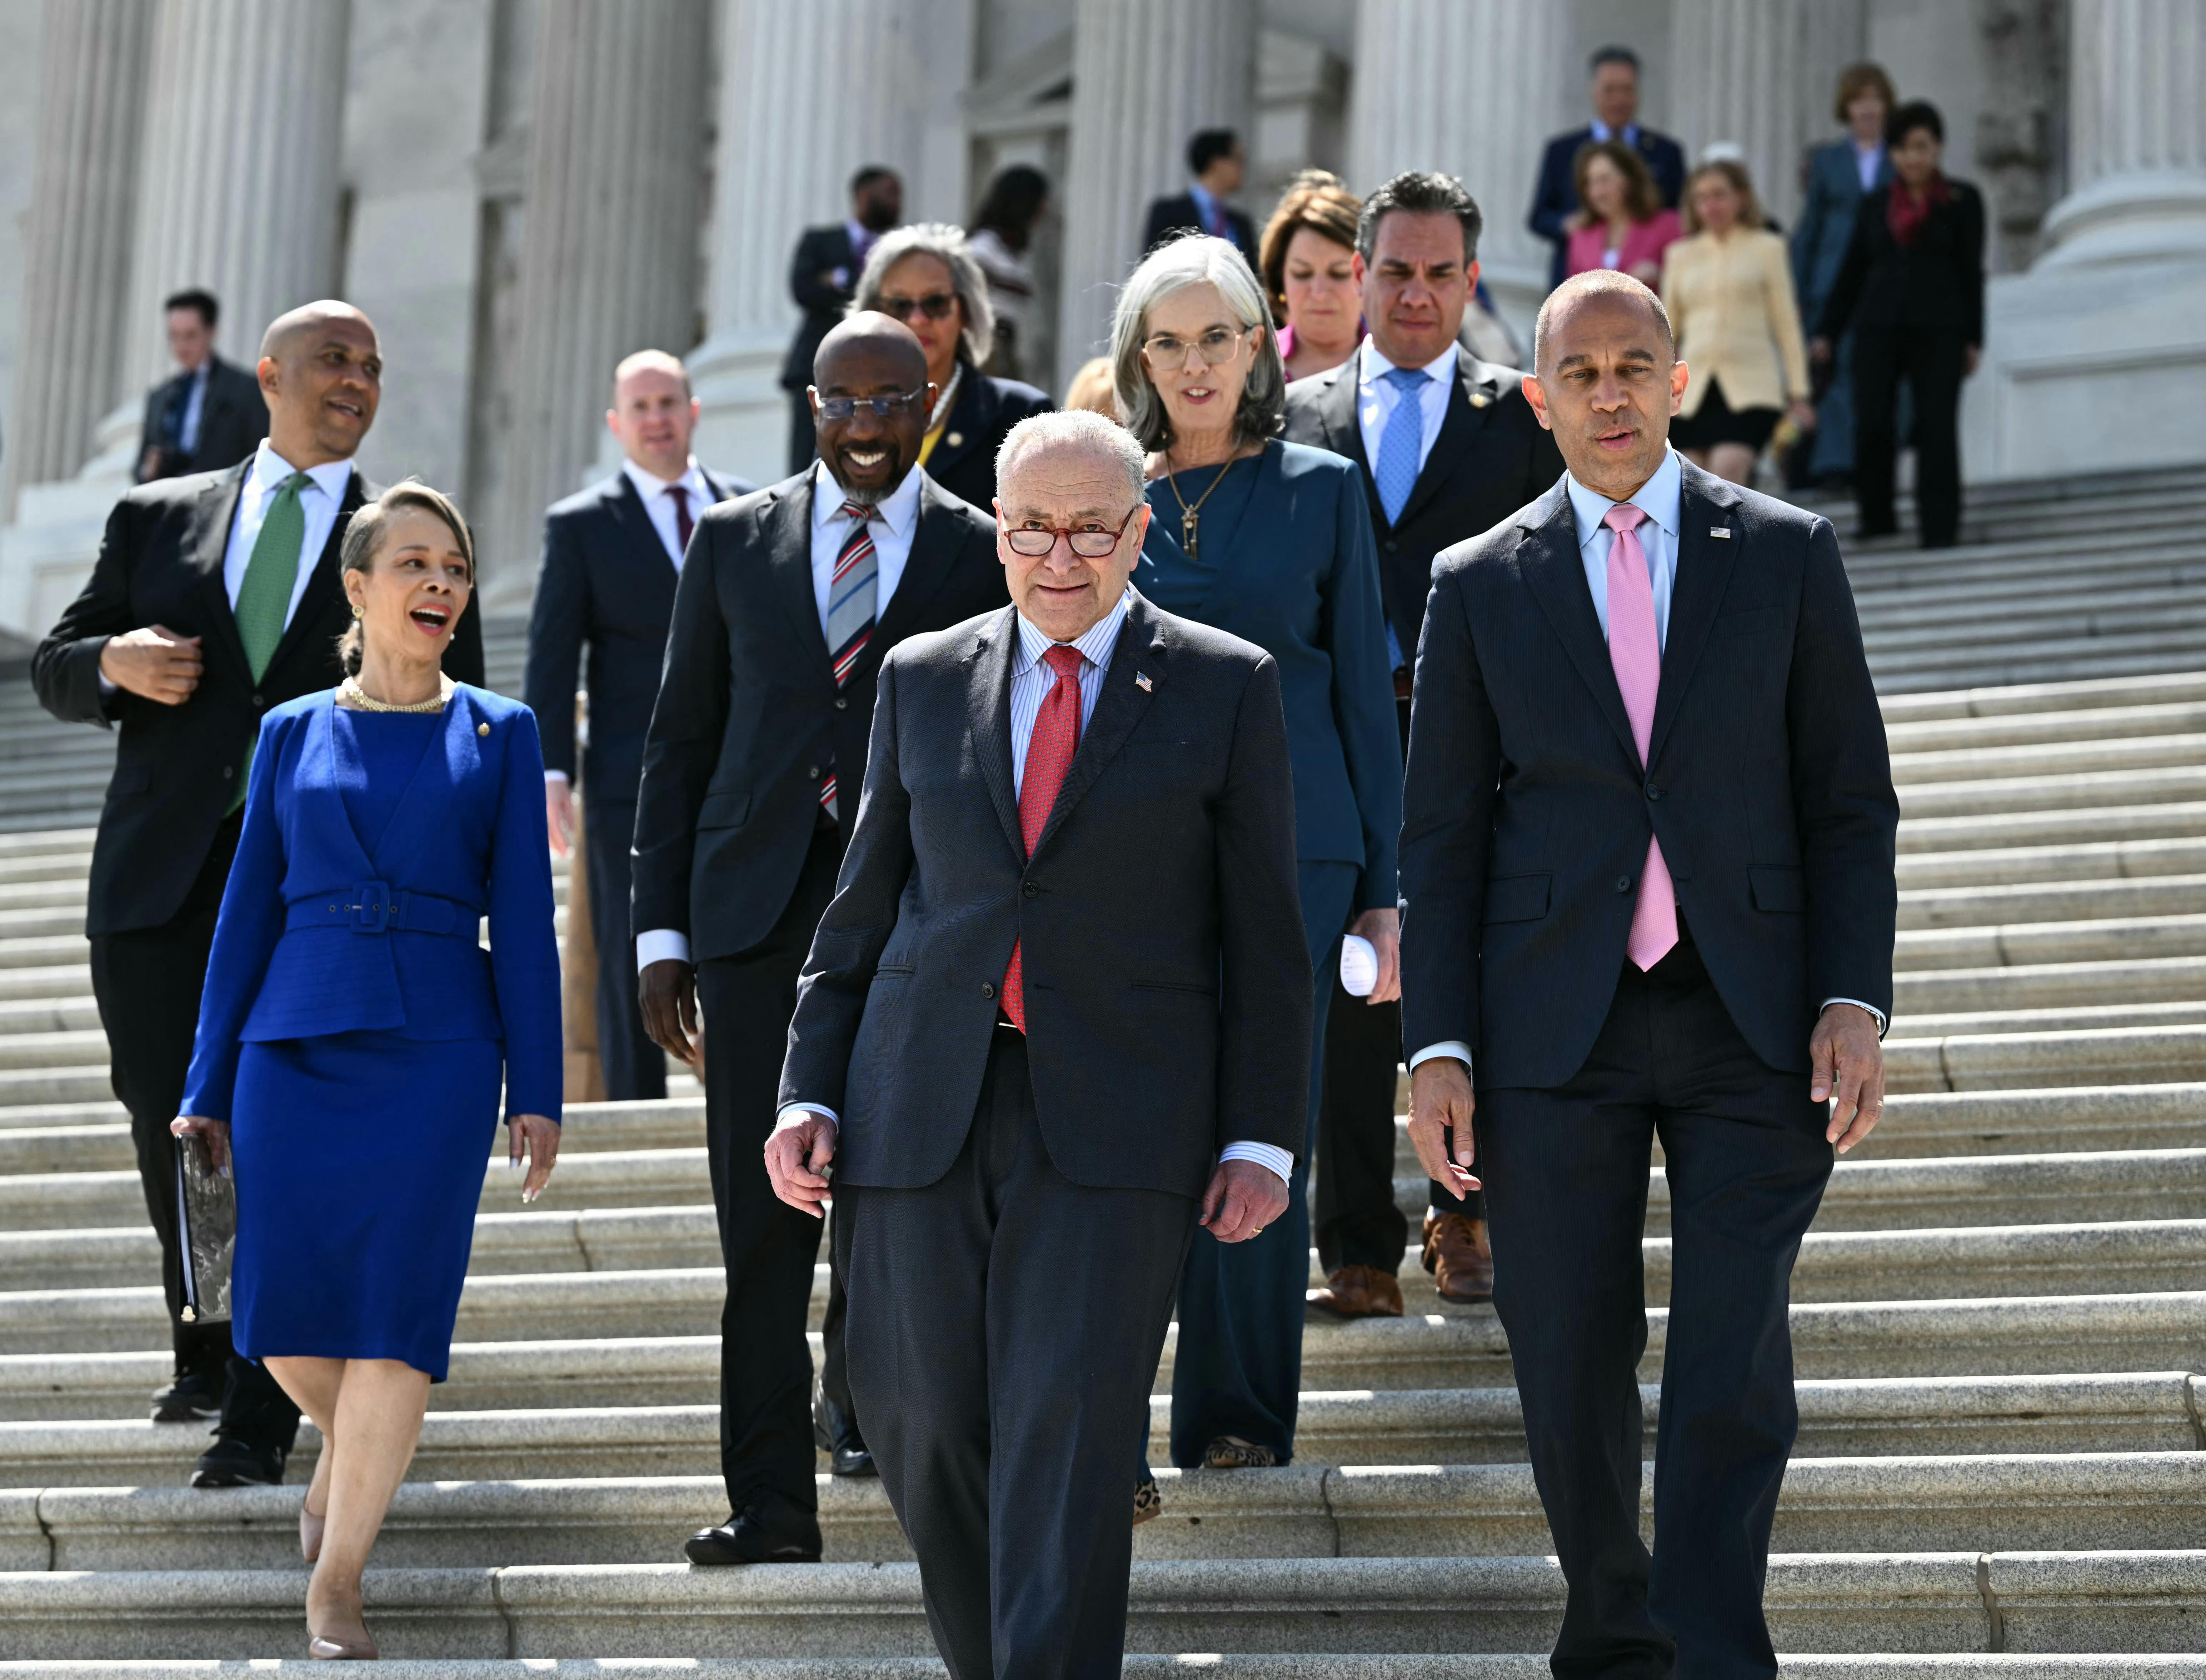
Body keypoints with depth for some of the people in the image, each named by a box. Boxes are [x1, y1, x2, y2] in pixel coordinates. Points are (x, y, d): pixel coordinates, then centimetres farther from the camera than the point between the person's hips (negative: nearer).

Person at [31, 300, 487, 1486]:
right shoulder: (158, 520, 14)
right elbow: (53, 667, 16)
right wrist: (115, 664, -8)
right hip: (160, 884, 2)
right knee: (171, 1126, 8)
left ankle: (260, 1416, -3)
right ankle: (205, 1355, 30)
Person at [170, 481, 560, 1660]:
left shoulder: (497, 734, 8)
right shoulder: (293, 733, 10)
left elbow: (524, 922, 5)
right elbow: (248, 912, 11)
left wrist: (537, 1091, -1)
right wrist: (206, 1087, 9)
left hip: (436, 1051, -1)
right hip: (296, 1045, 1)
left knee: (397, 1308, -10)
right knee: (285, 1317, 0)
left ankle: (335, 1586, -4)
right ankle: (346, 1450, 34)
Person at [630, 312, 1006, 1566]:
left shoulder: (985, 557, 5)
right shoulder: (735, 542, 10)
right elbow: (681, 741, 11)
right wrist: (662, 929, 5)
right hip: (758, 922, 1)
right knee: (765, 1221, -1)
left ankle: (862, 1385, 29)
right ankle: (774, 1499, 4)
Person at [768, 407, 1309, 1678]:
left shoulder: (1226, 688, 4)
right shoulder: (925, 680, 12)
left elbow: (1264, 937, 4)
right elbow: (865, 907, 15)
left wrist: (1261, 1139, -2)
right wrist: (808, 1092, 6)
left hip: (1114, 1125, -3)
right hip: (922, 1116, 3)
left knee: (1067, 1446, -12)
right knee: (926, 1435, 5)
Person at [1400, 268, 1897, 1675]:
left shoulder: (1788, 554, 5)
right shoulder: (1482, 585, 6)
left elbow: (1852, 801, 5)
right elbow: (1443, 836, 6)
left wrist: (1854, 1001, -6)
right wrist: (1440, 1047, -1)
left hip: (1749, 1022, -1)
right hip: (1556, 1027, 1)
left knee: (1734, 1371, -9)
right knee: (1573, 1373, 6)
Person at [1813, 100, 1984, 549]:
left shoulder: (1962, 201, 5)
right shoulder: (1876, 205, 12)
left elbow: (1971, 273, 4)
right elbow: (1852, 272, 14)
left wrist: (1972, 340, -1)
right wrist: (1827, 332, 10)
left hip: (1938, 331, -2)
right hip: (1878, 327, 2)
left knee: (1936, 428, -6)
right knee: (1871, 427, -6)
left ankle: (1940, 528, -2)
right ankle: (1876, 519, 10)